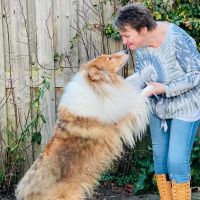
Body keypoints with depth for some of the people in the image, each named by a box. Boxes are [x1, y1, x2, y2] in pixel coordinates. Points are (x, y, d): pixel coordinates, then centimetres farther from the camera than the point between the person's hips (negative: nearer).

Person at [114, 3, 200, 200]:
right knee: (159, 158, 11)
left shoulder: (177, 39, -28)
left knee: (176, 161, -8)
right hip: (158, 106, 6)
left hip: (184, 107, -6)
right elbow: (141, 75, 0)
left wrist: (166, 89, -25)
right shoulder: (140, 43, -9)